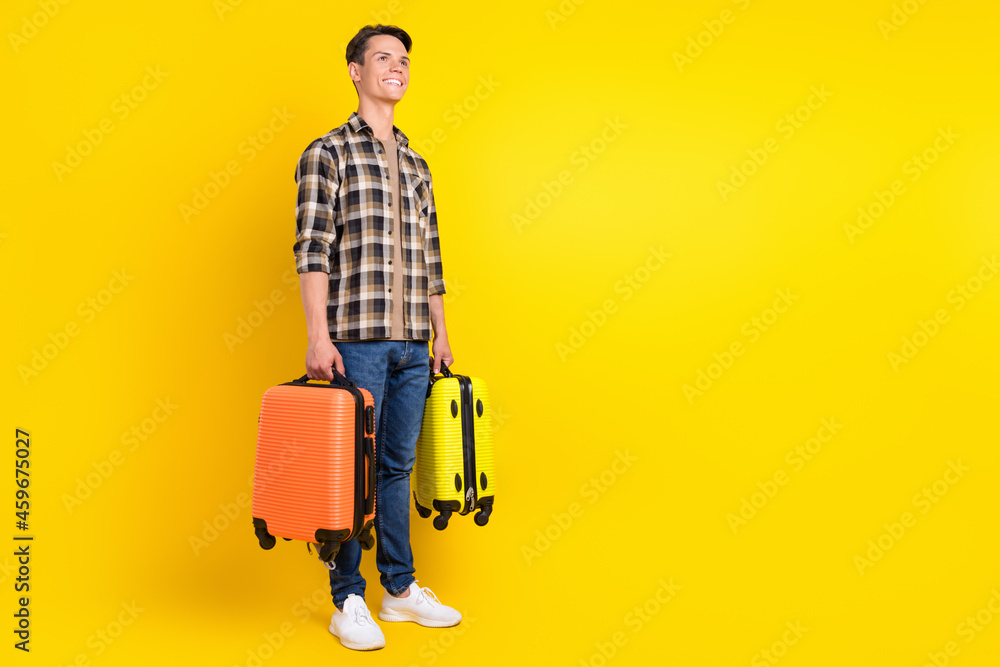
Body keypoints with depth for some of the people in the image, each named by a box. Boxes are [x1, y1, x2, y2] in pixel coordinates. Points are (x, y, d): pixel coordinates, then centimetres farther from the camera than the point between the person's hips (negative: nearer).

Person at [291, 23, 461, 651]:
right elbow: (313, 250, -8)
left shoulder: (416, 164, 18)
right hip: (355, 339, -5)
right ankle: (348, 601, 13)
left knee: (397, 466, 12)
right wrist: (319, 336, -16)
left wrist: (441, 334, 15)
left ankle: (401, 589, 22)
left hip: (412, 345, 5)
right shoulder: (327, 153, 1)